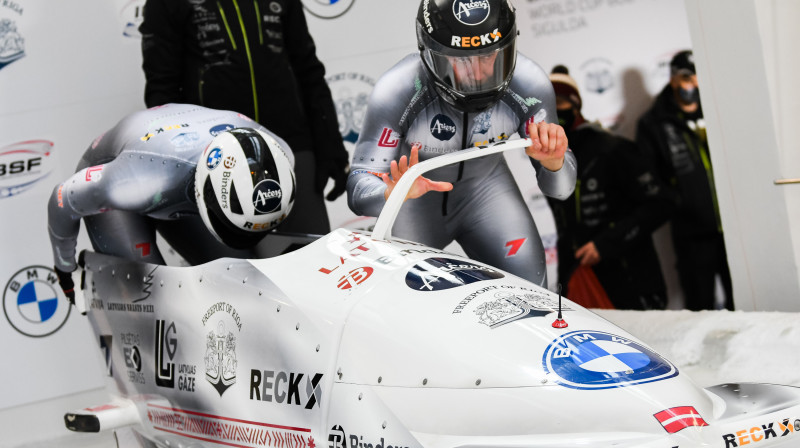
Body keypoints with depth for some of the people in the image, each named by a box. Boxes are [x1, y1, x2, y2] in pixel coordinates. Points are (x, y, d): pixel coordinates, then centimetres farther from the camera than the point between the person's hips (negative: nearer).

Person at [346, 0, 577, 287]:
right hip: (417, 198, -1)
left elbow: (560, 189, -20)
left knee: (526, 285, -14)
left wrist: (554, 162, -45)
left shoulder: (530, 85, -27)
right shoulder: (396, 91, -35)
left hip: (486, 187, 2)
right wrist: (392, 193, -58)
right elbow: (359, 190, -34)